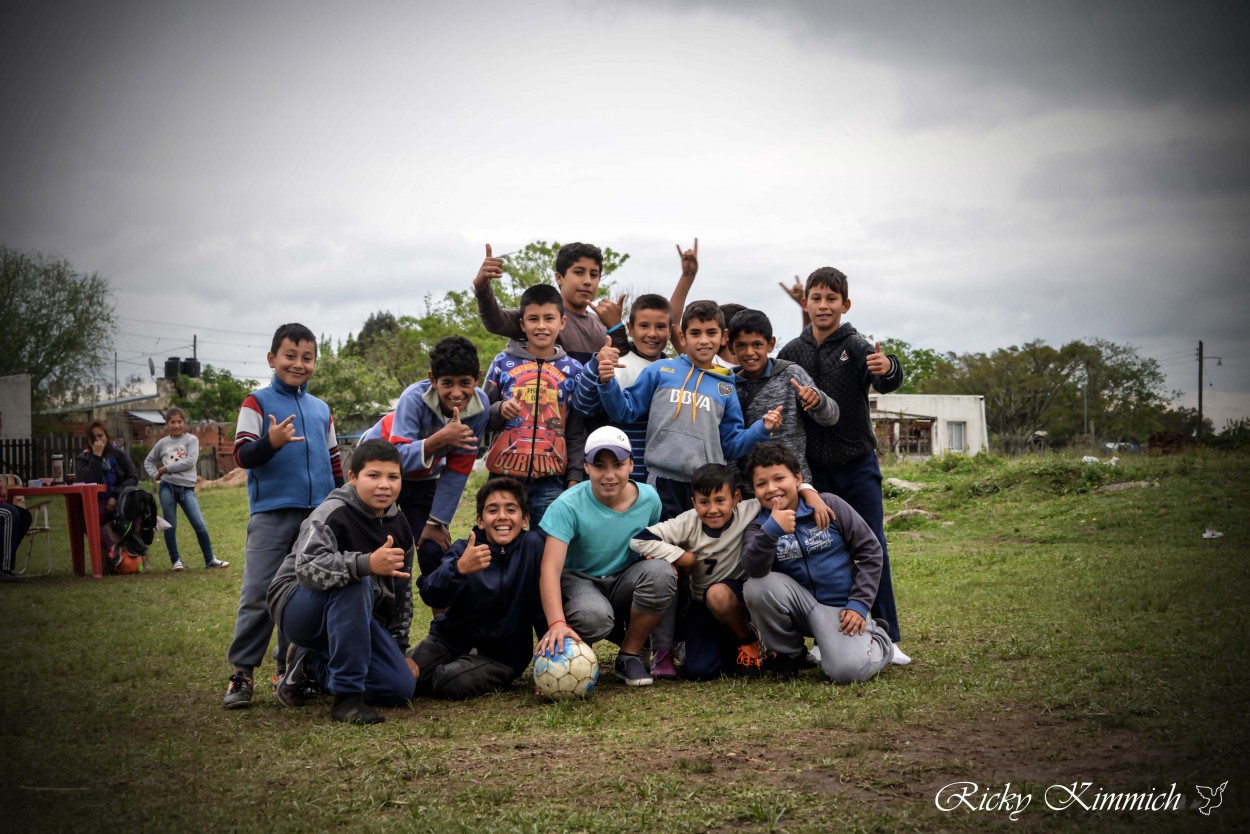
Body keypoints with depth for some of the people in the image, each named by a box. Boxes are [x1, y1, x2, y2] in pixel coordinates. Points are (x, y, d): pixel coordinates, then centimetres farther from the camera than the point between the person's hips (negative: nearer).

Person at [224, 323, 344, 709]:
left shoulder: (321, 409, 16)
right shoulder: (257, 402, 2)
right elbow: (242, 455, -6)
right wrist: (271, 442, -25)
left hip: (319, 515, 5)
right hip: (271, 513, -5)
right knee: (258, 594, -8)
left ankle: (289, 668, 17)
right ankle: (241, 672, -3)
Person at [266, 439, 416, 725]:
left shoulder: (399, 525, 2)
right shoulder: (332, 515, -21)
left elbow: (401, 590, 12)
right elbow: (307, 568, -40)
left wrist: (397, 649, 11)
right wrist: (367, 564, -54)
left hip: (356, 617, 7)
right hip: (300, 609, -7)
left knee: (401, 687, -10)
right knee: (355, 583, -38)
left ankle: (312, 665, 12)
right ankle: (347, 695, -29)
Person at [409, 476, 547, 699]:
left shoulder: (533, 545, -11)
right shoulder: (464, 550, -5)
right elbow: (430, 595, -20)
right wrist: (459, 568, -39)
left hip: (503, 654, -2)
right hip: (451, 639, 2)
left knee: (456, 682, -30)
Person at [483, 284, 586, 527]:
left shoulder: (573, 370, 5)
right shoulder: (503, 362, 4)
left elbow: (577, 433, 6)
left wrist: (575, 478, 1)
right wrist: (500, 410, -12)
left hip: (551, 480, 0)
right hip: (505, 475, 0)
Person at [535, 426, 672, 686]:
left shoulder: (649, 498, -8)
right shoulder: (568, 505, -21)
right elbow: (550, 568, -30)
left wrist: (657, 556, -13)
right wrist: (557, 623, -45)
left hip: (624, 583, 4)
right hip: (579, 580, -4)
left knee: (661, 572, -28)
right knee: (594, 616, -39)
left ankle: (629, 656, -8)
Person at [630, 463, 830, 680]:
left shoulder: (748, 512, -19)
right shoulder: (688, 523, -18)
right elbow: (639, 540, -23)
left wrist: (811, 494, -31)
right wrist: (683, 557, -23)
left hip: (738, 596, -2)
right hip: (702, 604, 2)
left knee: (718, 594, -37)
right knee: (699, 671, -13)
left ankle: (747, 640, -7)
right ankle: (730, 646, 21)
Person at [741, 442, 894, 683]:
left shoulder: (828, 505, -5)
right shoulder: (758, 527, -2)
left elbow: (870, 550, -1)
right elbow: (754, 569, -23)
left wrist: (859, 604, -8)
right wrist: (772, 530, -40)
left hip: (840, 607, -2)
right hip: (799, 605, 2)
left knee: (848, 670, -27)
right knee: (756, 587, -27)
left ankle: (878, 639, 12)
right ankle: (788, 653, 0)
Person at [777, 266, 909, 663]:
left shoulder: (856, 346, -7)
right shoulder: (792, 352, 4)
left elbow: (886, 383, -26)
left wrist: (888, 369, -47)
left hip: (858, 466, -3)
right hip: (814, 469, 3)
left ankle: (886, 637, 5)